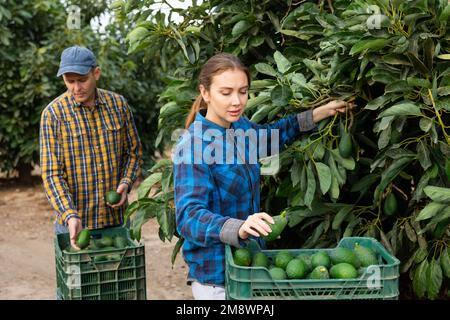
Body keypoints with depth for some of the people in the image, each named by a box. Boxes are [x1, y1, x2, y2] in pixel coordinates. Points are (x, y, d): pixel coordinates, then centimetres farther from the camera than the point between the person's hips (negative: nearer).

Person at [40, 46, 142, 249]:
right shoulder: (53, 114, -10)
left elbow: (134, 151, 11)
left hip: (116, 218, 3)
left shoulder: (118, 104, -1)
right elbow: (51, 174, -13)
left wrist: (126, 183, -7)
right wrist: (69, 216, -25)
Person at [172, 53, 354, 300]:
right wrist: (239, 228, -49)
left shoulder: (239, 126, 0)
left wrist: (322, 113, 18)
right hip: (217, 277, -7)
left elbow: (271, 136, 23)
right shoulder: (193, 146, -23)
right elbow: (189, 216, -32)